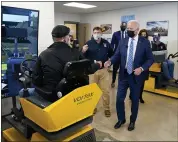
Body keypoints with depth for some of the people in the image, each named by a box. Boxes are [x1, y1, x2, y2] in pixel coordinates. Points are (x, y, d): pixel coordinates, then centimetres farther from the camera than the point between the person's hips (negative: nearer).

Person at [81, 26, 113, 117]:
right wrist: (83, 51, -26)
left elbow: (111, 54, 17)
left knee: (105, 90, 7)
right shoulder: (89, 43, -3)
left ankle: (107, 108, 23)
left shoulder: (106, 43, 6)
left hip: (103, 70, 2)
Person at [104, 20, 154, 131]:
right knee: (119, 98, 7)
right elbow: (117, 55, 3)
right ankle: (121, 119, 31)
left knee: (135, 100, 13)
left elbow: (150, 59, -5)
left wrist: (142, 68, -20)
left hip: (136, 75, -2)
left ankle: (132, 121, 36)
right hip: (123, 74, 2)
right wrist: (110, 61, -17)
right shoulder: (123, 41, 3)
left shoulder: (145, 42, -6)